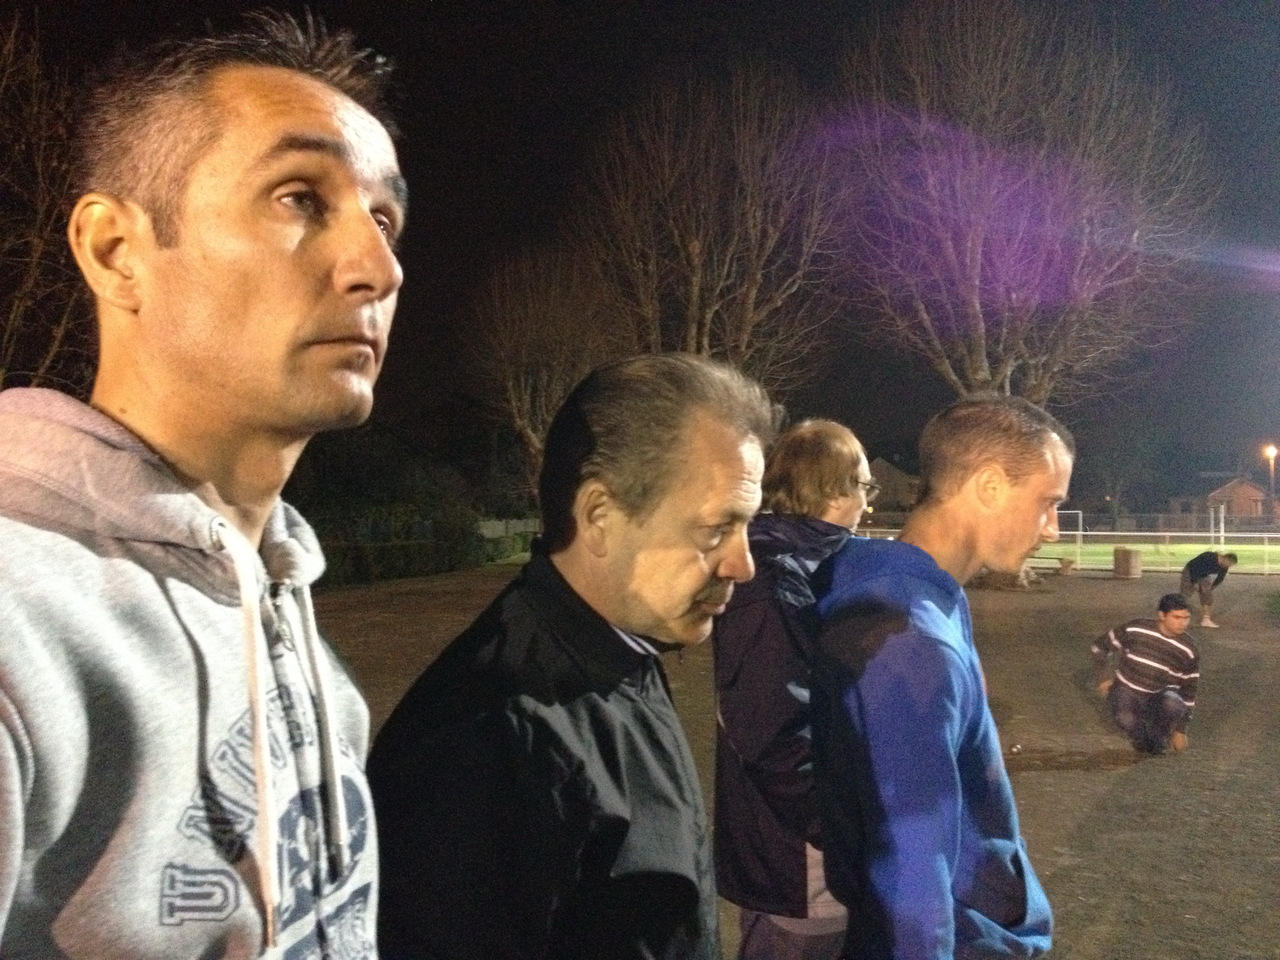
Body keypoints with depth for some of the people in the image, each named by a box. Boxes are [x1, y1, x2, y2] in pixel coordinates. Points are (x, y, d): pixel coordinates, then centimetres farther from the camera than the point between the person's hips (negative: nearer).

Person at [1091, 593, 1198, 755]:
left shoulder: (1189, 651, -8)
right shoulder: (1134, 629, -14)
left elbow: (1188, 690, 4)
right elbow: (1099, 646, 2)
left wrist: (1181, 730, 5)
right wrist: (1104, 676, -4)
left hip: (1157, 699, 1)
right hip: (1126, 692, -1)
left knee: (1173, 703, -36)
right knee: (1125, 719, -36)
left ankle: (1157, 739, -3)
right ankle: (1142, 738, 2)